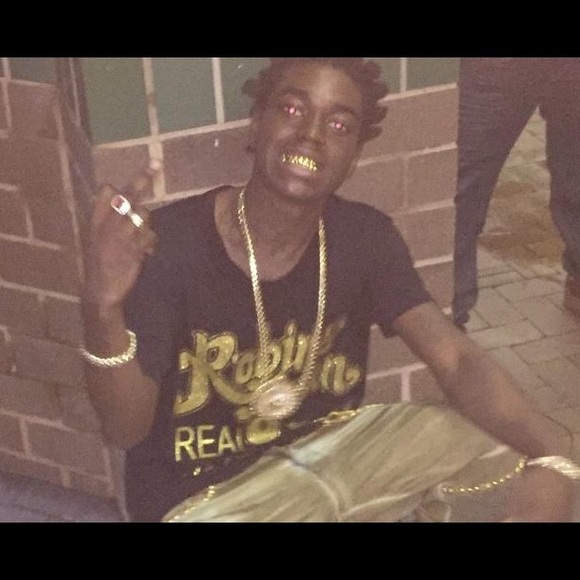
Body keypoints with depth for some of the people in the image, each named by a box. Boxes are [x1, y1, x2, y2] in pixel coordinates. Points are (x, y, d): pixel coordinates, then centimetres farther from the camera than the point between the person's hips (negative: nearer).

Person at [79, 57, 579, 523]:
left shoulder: (365, 237, -8)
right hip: (199, 494, -4)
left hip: (323, 448, 5)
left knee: (512, 442, -8)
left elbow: (457, 359, -16)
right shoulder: (170, 242, -21)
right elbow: (127, 431, -22)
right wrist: (103, 310, -42)